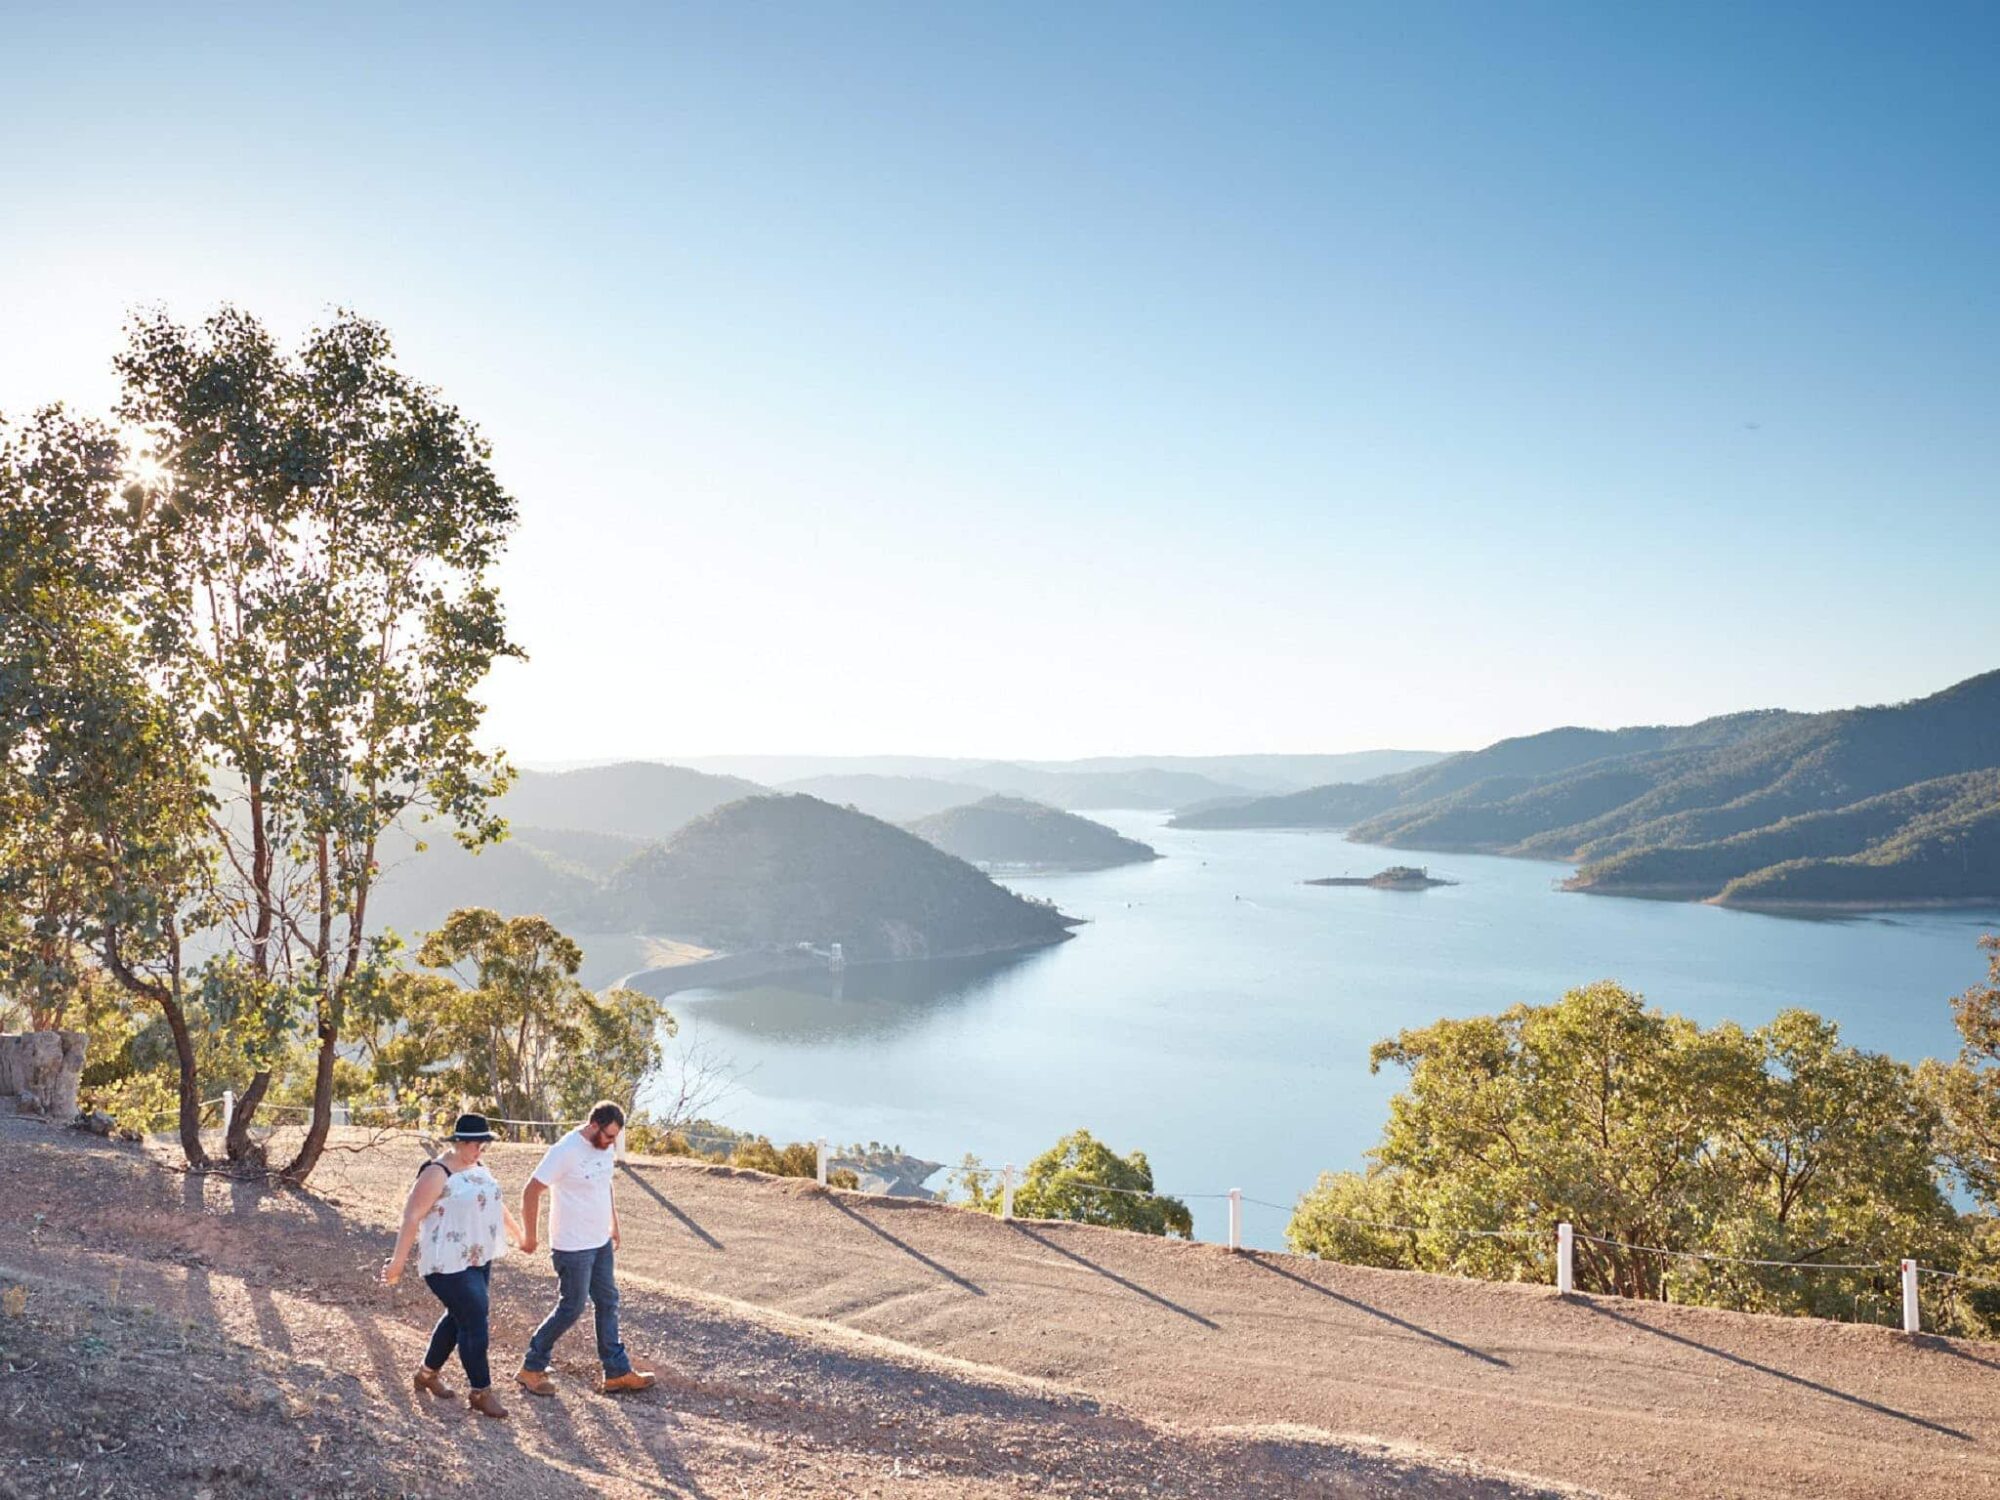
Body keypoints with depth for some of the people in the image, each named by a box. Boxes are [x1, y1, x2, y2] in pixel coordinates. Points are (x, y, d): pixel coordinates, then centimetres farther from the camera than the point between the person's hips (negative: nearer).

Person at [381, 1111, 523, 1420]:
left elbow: (495, 1201, 22)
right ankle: (481, 1393, 6)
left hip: (478, 1258, 9)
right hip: (450, 1264, -9)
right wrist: (397, 1262, -20)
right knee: (475, 1324, -6)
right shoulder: (437, 1174, -19)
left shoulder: (477, 1167, 8)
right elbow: (412, 1217, -19)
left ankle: (428, 1374, 38)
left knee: (458, 1317, 19)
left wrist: (517, 1232, 31)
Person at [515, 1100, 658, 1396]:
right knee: (571, 1308, 1)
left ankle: (617, 1372, 21)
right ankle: (532, 1368, 19)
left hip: (601, 1242, 8)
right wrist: (530, 1236, -10)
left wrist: (614, 1224, 20)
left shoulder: (604, 1146, 1)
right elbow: (531, 1193, -18)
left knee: (608, 1302, 12)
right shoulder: (565, 1151, -24)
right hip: (573, 1247, -8)